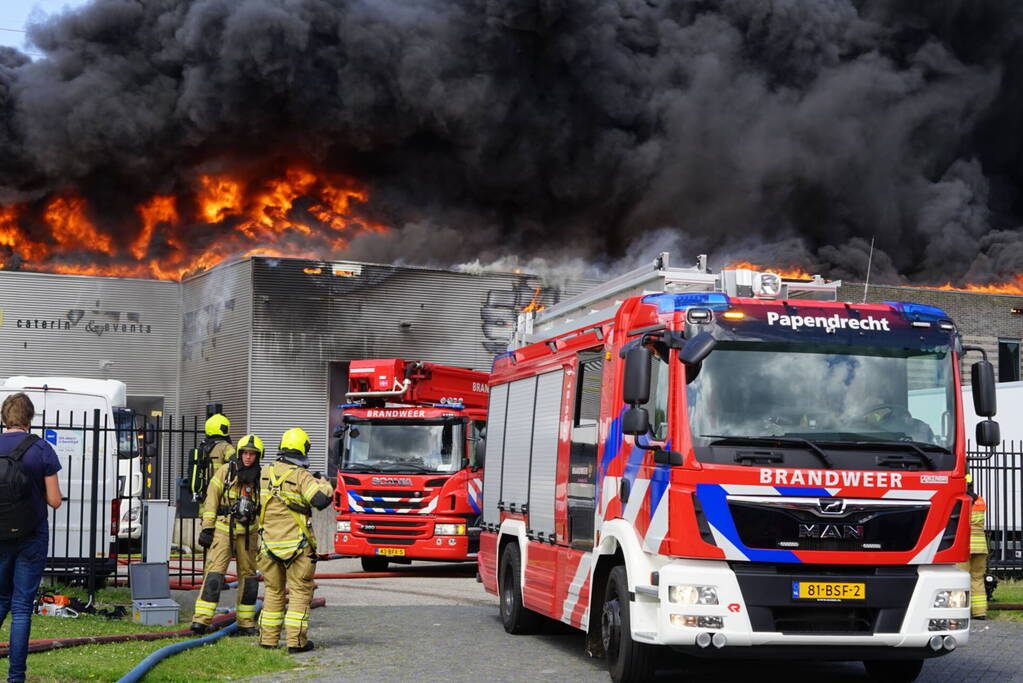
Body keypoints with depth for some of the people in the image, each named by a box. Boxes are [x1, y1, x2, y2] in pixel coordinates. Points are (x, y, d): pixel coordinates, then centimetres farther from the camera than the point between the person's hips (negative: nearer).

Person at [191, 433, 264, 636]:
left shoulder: (261, 478, 6)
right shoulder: (225, 472, -2)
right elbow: (211, 500, -1)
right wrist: (207, 528, -6)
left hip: (248, 531, 4)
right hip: (223, 528, -4)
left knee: (247, 574, 8)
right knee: (215, 571, -12)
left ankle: (246, 623, 17)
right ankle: (201, 619, -16)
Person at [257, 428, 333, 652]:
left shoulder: (266, 473, 5)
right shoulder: (301, 476, -13)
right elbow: (321, 499, -23)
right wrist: (323, 483, 0)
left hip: (270, 543, 5)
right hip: (296, 545, -5)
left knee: (273, 591, 15)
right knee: (300, 592, 1)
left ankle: (268, 638, 16)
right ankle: (296, 640, -3)